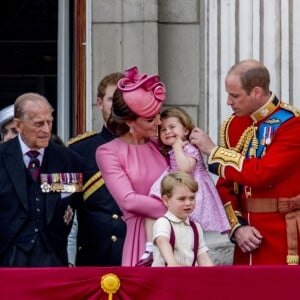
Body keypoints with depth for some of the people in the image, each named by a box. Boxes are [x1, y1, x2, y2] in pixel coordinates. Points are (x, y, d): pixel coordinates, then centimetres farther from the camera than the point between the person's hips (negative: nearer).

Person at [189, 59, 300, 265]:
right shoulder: (234, 125, 9)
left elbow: (261, 173, -22)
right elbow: (225, 185, 10)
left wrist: (213, 151, -12)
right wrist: (237, 226, -6)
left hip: (283, 237, -6)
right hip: (247, 235, 6)